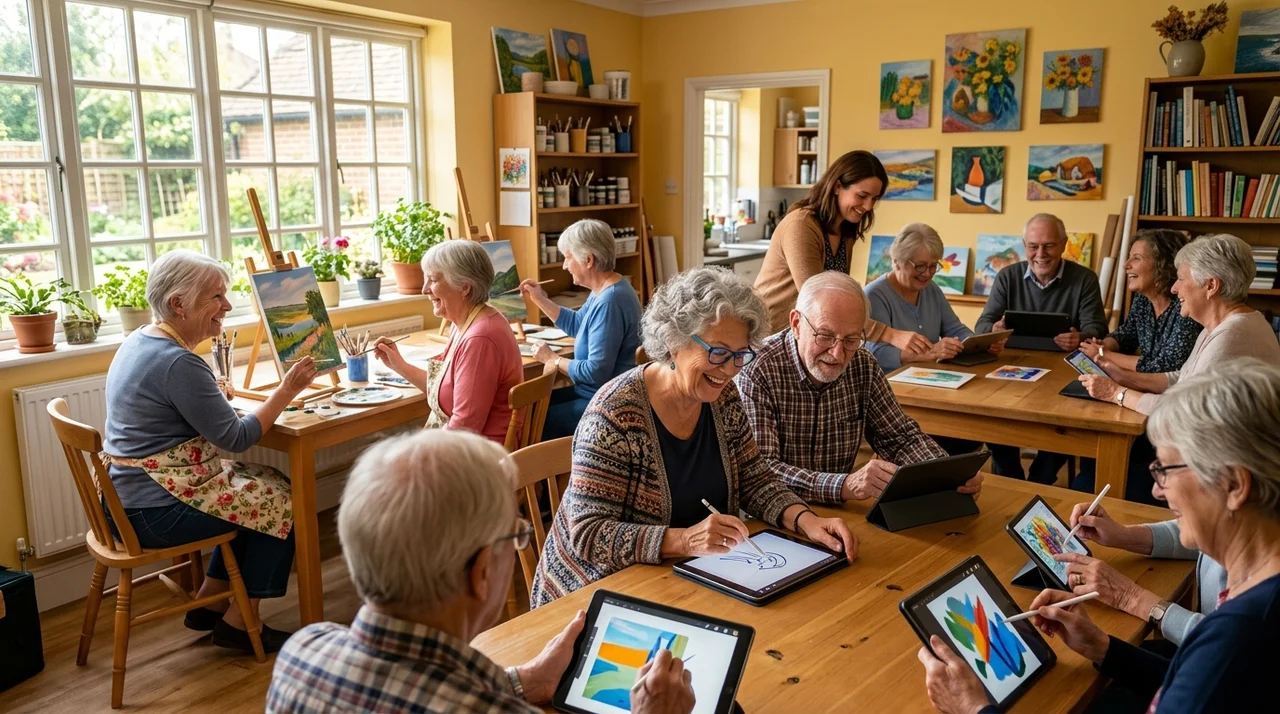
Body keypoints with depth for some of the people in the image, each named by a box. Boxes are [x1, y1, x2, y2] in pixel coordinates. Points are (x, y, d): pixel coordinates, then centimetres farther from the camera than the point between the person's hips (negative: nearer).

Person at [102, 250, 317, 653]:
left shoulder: (139, 342, 7)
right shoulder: (178, 362, -24)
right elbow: (235, 439, -20)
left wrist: (212, 394, 5)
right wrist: (287, 390, -16)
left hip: (125, 498, 10)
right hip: (154, 512, -10)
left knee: (256, 491, 20)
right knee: (283, 501, 2)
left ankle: (209, 602, 25)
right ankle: (239, 623, 12)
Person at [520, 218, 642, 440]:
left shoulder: (609, 301, -26)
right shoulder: (604, 290, 8)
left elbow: (596, 372, -28)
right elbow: (576, 324, 27)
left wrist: (554, 360, -13)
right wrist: (540, 299, 17)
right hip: (593, 394, 11)